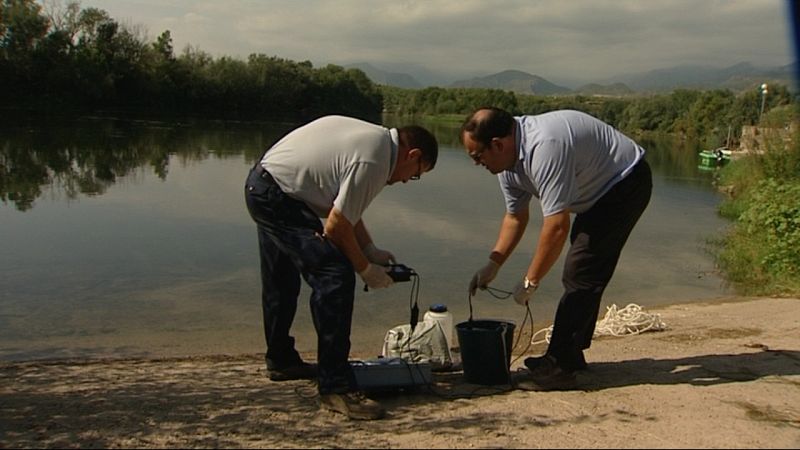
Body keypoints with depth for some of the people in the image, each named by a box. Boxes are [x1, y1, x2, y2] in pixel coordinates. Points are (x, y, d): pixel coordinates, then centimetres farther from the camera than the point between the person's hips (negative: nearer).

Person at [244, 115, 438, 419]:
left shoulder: (374, 137, 9)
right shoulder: (373, 161, -21)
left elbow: (346, 209, 16)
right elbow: (337, 226, -18)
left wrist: (370, 251, 13)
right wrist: (366, 269, -5)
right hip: (278, 197, -11)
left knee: (282, 281, 24)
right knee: (335, 275, -17)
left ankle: (281, 361, 44)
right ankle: (335, 386, -15)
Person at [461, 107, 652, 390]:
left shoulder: (544, 147, -35)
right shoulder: (508, 159, -4)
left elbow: (557, 226, -34)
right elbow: (515, 217, 8)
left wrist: (530, 282, -26)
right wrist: (492, 265, 1)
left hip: (626, 183, -10)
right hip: (601, 190, 10)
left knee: (581, 273, -15)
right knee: (584, 272, 14)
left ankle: (559, 367, -11)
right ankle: (570, 354, 25)